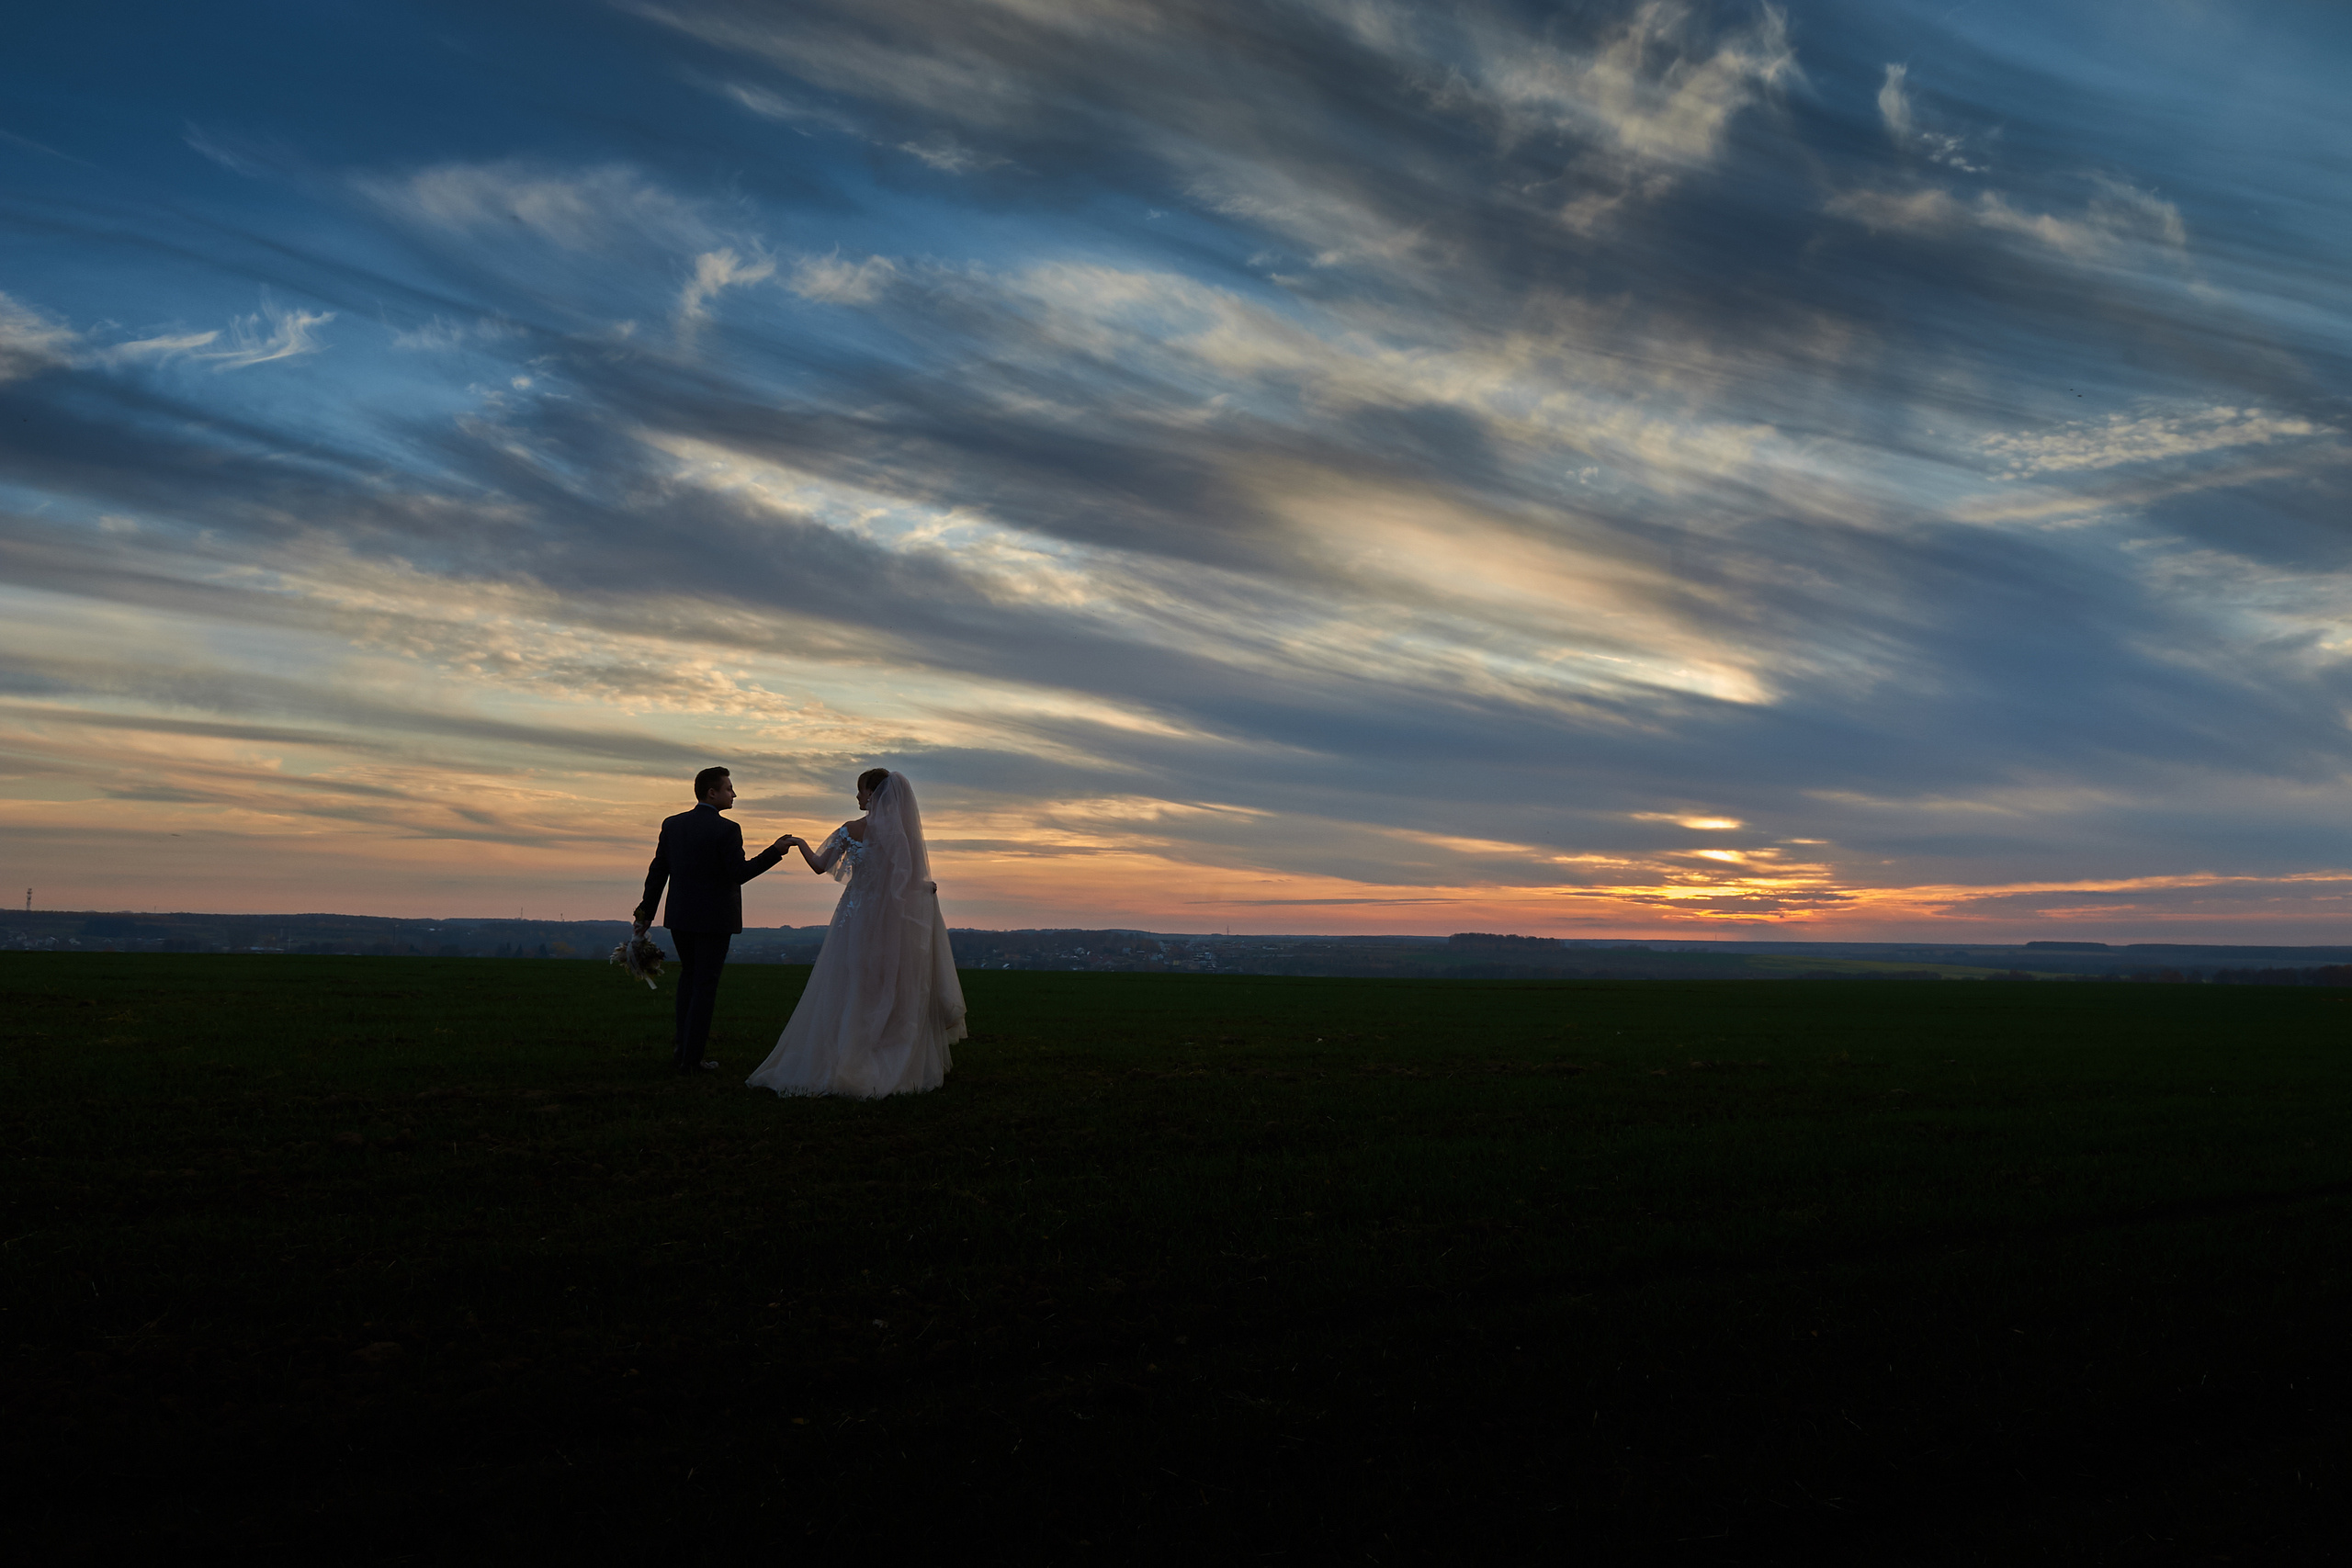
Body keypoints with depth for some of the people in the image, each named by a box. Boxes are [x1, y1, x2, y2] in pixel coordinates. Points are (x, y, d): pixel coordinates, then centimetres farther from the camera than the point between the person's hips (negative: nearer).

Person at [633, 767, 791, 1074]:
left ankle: (682, 1044, 19)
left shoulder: (672, 824, 3)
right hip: (714, 919, -5)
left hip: (680, 917, 6)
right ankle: (690, 1057, 6)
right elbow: (739, 873, -16)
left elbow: (658, 870, 5)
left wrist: (646, 911, 11)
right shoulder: (727, 830, -15)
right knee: (705, 985, 3)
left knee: (689, 976, 24)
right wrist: (775, 851, -10)